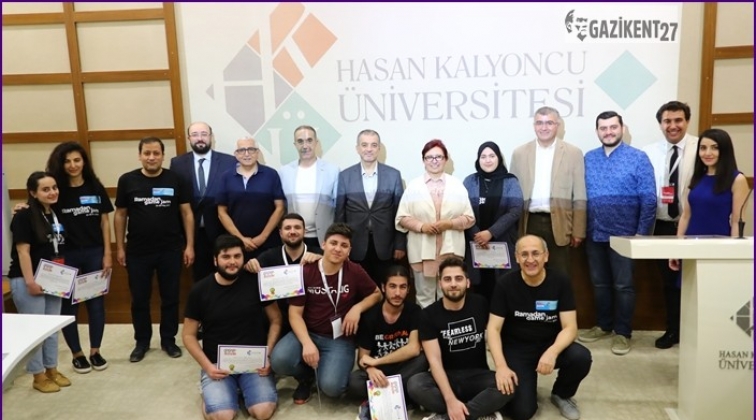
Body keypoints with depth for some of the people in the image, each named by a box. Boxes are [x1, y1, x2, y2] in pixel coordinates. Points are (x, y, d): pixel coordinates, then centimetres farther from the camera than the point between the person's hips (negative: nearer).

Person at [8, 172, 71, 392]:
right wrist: (30, 282, -20)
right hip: (27, 281, -7)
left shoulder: (57, 215, 8)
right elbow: (22, 251, -17)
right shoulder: (24, 216, -13)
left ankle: (52, 370, 27)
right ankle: (38, 376, 13)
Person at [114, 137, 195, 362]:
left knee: (170, 297, 10)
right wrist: (120, 247, 3)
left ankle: (168, 340, 25)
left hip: (171, 250, 0)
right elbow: (120, 215, 5)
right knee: (139, 299, 11)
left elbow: (186, 213, 0)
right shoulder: (127, 180, -1)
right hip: (137, 251, 1)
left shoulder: (176, 179, -3)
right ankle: (142, 342, 28)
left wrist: (189, 245, -3)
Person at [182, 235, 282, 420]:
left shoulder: (256, 282, -4)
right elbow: (188, 335, 4)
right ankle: (211, 388, 11)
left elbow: (275, 320, 4)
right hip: (217, 364, 0)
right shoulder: (200, 290, -2)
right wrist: (207, 366, -9)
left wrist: (267, 355, -8)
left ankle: (242, 387, 11)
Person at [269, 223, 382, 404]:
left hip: (340, 339, -1)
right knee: (279, 360, -28)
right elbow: (295, 314, -6)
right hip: (308, 333, 1)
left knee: (331, 386, -25)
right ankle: (306, 376, 8)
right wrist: (307, 343, -22)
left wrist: (357, 308, -10)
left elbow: (377, 294, 11)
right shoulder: (305, 272, -9)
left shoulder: (355, 272, -6)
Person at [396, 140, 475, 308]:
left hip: (450, 251, 1)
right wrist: (421, 226, -14)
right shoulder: (413, 186, 3)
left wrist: (450, 223, -12)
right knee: (424, 297, 8)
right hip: (422, 251, 0)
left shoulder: (457, 186, 6)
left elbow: (470, 218, 5)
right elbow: (402, 218, 2)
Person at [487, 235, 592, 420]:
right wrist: (501, 366, -27)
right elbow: (493, 329, -12)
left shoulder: (561, 281, -10)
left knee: (581, 358, -28)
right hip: (516, 349, -2)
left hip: (550, 345, 2)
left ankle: (561, 394, 4)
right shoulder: (505, 285, -12)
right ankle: (527, 387, 18)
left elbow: (570, 327, -13)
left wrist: (552, 352, -34)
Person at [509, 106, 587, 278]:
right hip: (529, 224, 1)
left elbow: (579, 196, 2)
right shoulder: (520, 153, 7)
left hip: (559, 225, -1)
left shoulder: (573, 153, 3)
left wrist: (578, 231, -1)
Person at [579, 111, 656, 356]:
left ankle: (623, 333, 16)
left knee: (623, 286, 4)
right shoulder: (588, 159, 7)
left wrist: (642, 233, -11)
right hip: (594, 234, 4)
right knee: (599, 284, 14)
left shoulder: (638, 158, -5)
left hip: (624, 234, -4)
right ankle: (603, 326, 28)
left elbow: (649, 199, -8)